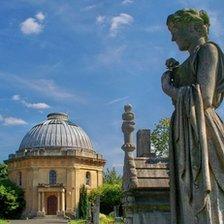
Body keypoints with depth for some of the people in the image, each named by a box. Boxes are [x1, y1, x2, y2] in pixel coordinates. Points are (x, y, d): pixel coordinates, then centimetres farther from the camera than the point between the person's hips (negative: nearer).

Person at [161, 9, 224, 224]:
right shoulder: (192, 60, 26)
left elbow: (204, 99, -14)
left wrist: (168, 88, -3)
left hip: (200, 135, -9)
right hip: (186, 138, 9)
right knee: (191, 206, 4)